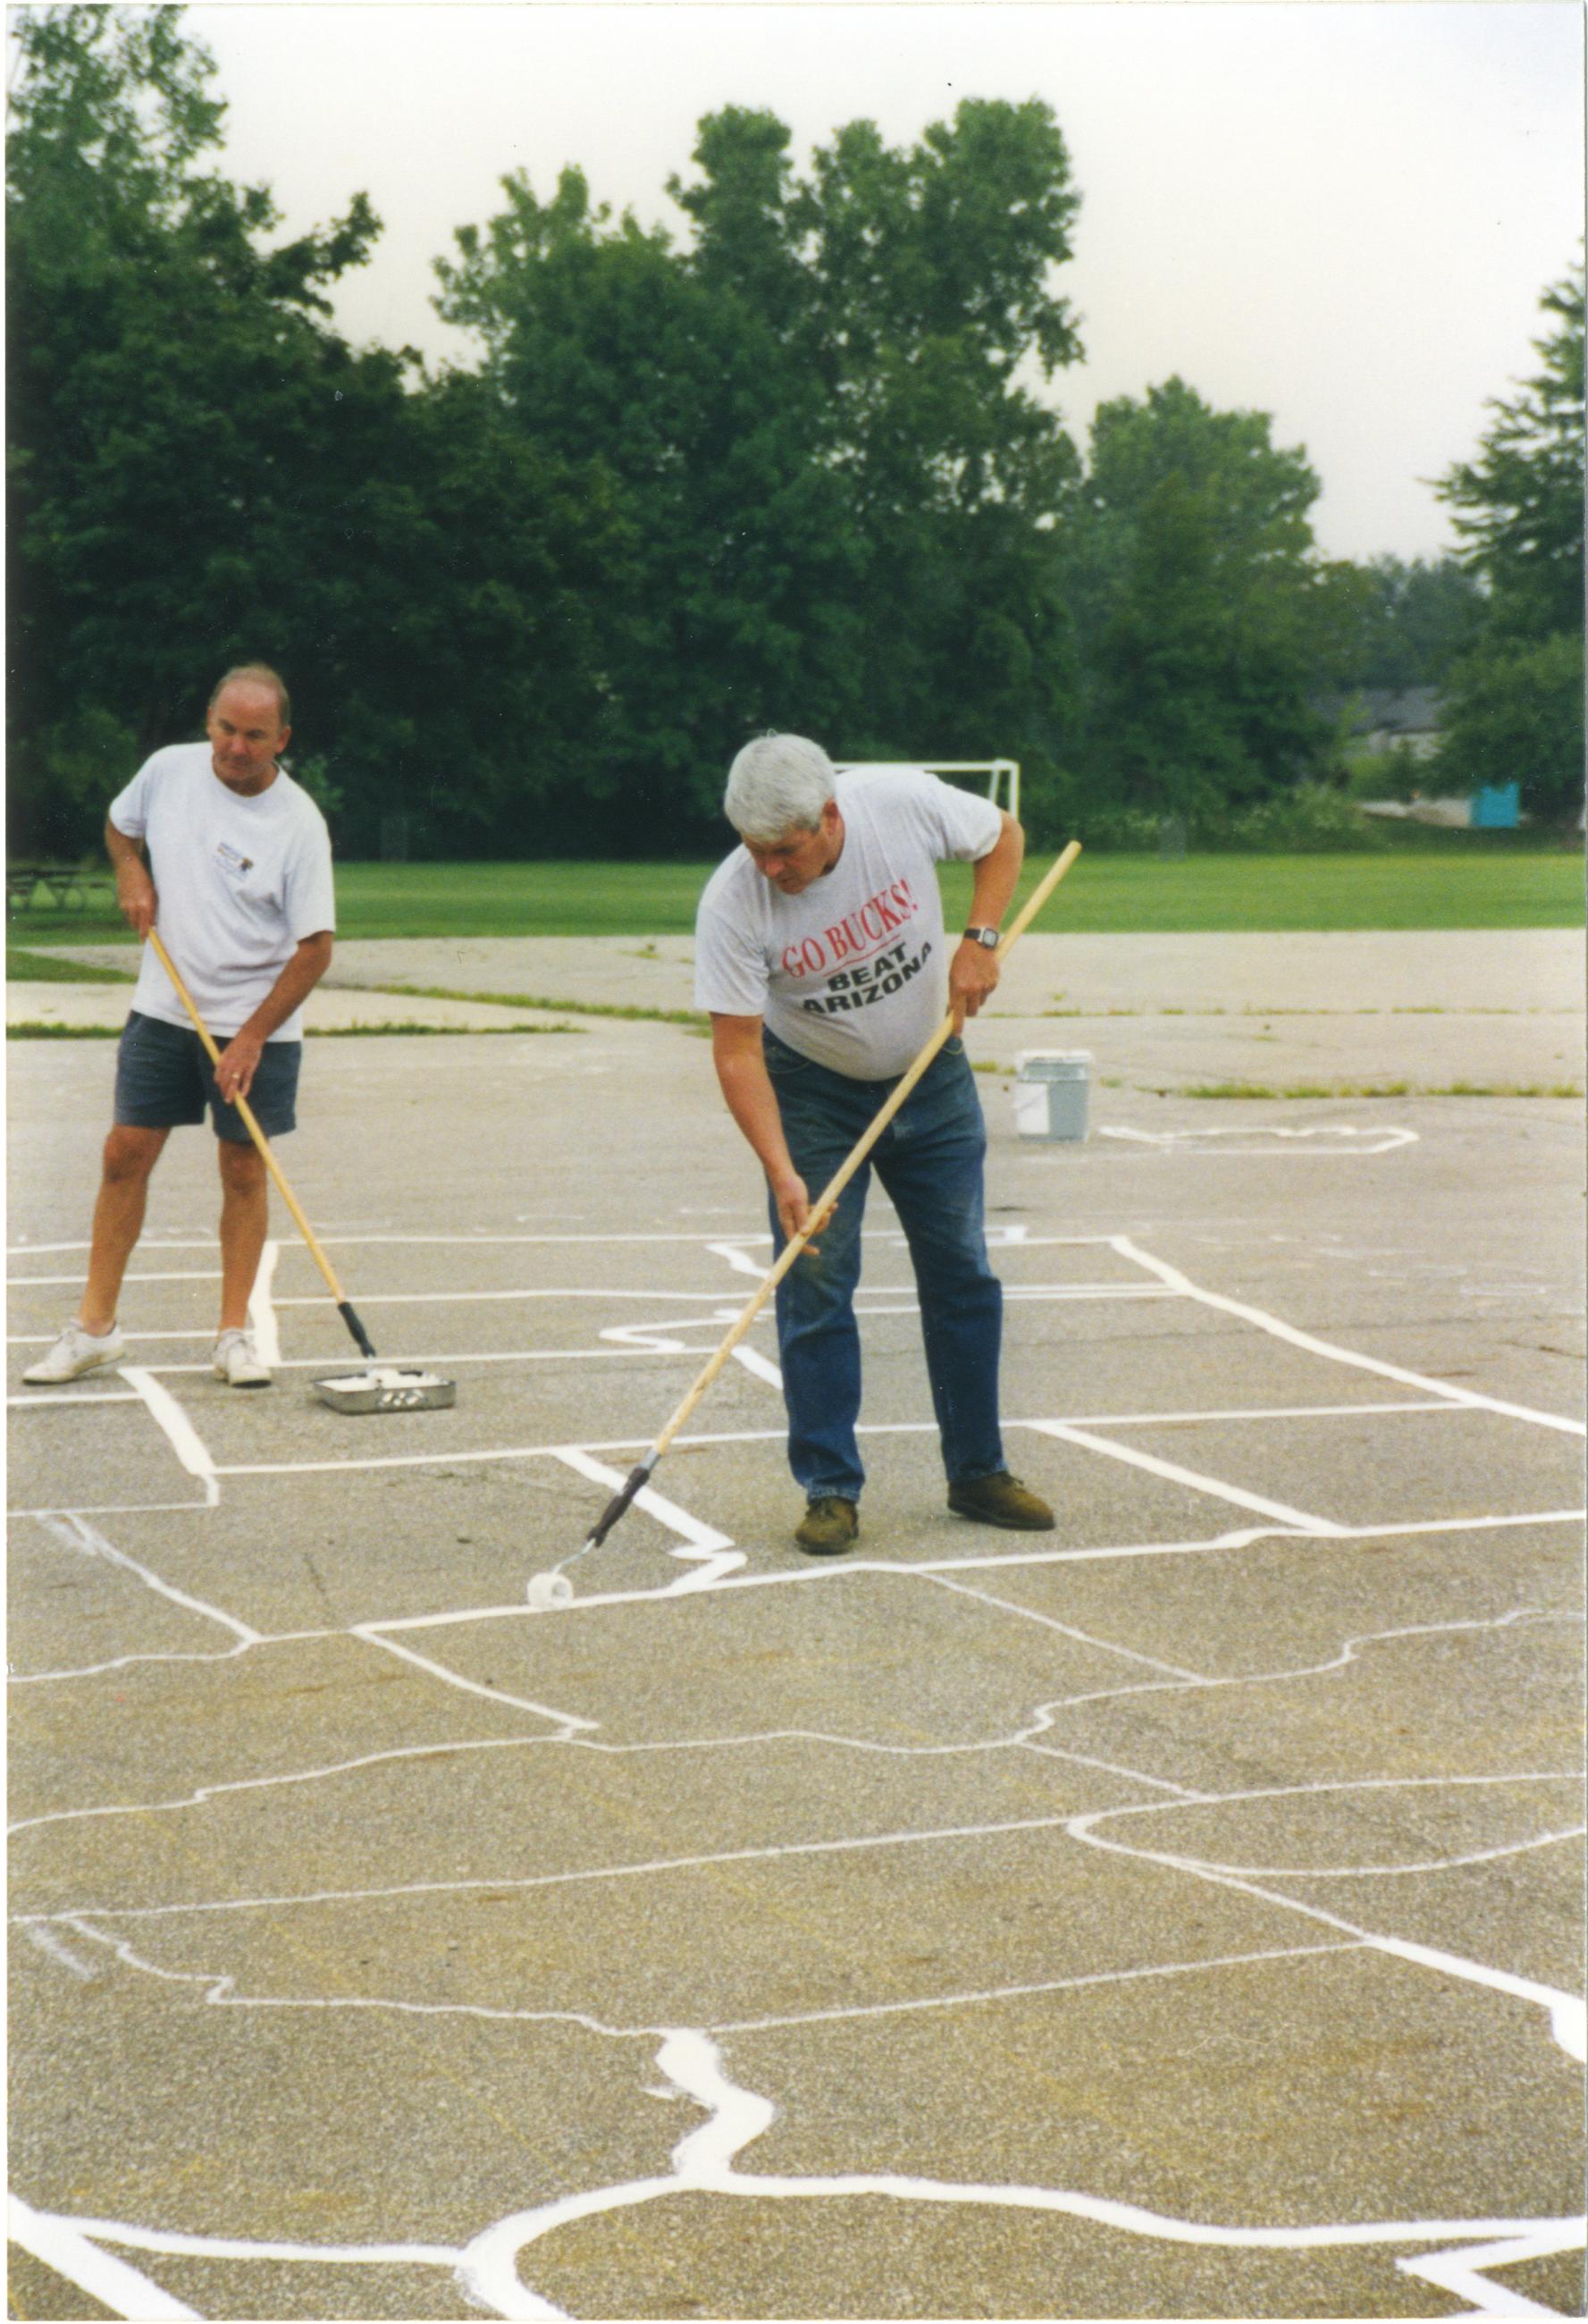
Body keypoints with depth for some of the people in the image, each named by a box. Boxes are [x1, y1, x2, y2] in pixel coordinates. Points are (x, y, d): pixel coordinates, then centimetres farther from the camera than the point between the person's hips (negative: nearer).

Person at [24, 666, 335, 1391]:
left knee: (243, 1170, 1)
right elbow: (120, 826, 20)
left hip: (256, 1023, -3)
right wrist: (131, 873, -2)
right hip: (163, 1007, 3)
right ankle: (94, 1326, 8)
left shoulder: (299, 824, -14)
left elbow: (314, 948, -13)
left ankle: (234, 1334, 11)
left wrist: (252, 1038, -17)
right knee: (125, 1155, 1)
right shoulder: (168, 769, -3)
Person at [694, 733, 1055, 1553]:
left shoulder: (904, 802, -24)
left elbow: (1002, 836, -3)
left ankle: (978, 1471, 18)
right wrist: (782, 1173, -34)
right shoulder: (732, 904, -28)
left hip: (931, 1072, 2)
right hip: (812, 1089, -2)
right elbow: (737, 1051, -26)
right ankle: (831, 1491, 1)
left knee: (963, 1273, 6)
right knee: (815, 1287, -8)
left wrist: (979, 939, -17)